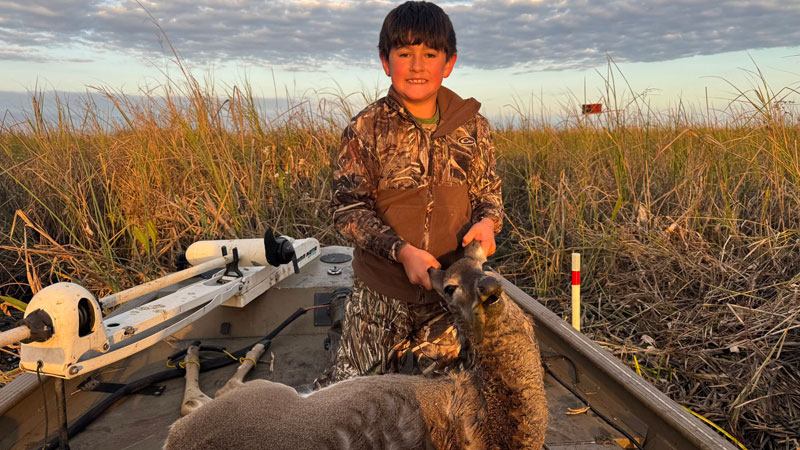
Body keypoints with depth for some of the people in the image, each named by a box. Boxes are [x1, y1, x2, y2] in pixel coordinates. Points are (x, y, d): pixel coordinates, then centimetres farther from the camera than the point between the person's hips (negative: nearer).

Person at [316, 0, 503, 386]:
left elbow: (488, 192, 11)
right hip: (381, 294, -2)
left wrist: (487, 221, -13)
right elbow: (348, 209, -8)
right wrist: (402, 251, -21)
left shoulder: (473, 127, 1)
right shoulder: (365, 129, -7)